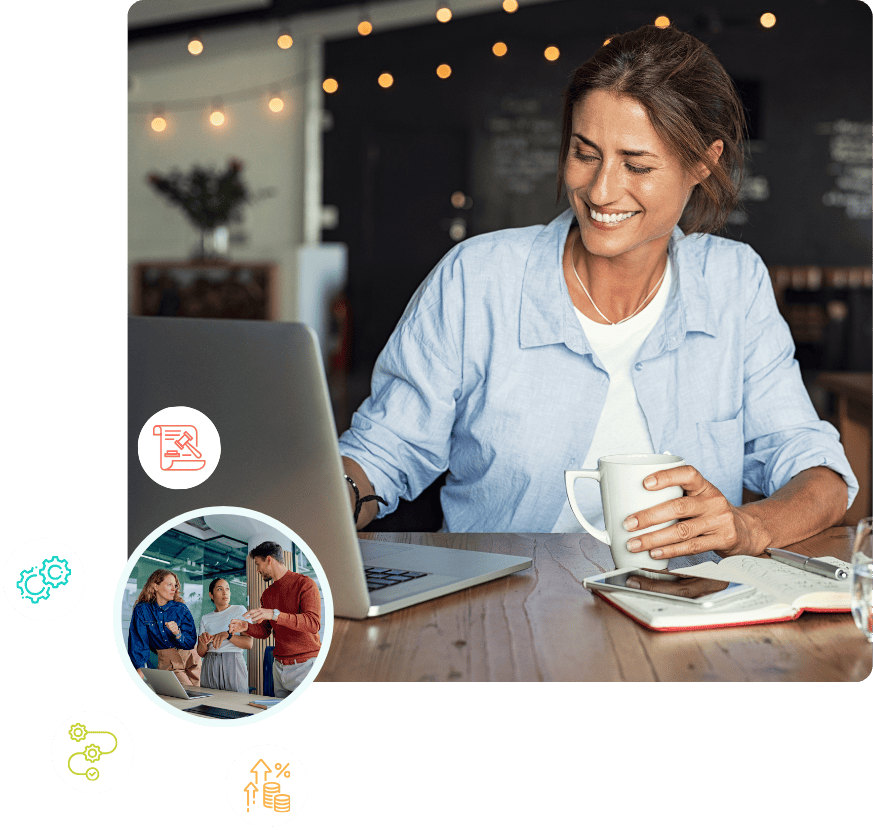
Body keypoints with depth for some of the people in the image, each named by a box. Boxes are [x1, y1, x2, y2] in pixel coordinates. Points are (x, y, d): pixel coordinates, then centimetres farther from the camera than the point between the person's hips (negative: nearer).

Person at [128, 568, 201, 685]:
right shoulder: (141, 610, -3)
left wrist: (178, 633, -24)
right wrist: (140, 668, -20)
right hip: (166, 662, -2)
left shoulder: (181, 609, -1)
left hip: (190, 660, 2)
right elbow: (137, 641, -8)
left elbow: (191, 643, -3)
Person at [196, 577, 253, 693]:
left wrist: (227, 635, -22)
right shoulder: (205, 619, 13)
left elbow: (248, 644, -7)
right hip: (210, 666, 3)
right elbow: (201, 653, 8)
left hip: (232, 665, -3)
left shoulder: (240, 610, 4)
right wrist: (203, 642, -14)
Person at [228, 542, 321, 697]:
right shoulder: (267, 594, 16)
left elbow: (313, 623, -21)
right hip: (279, 666, 7)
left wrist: (275, 614, -29)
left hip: (305, 665, -7)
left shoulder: (304, 584, -7)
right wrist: (246, 627, -4)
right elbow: (265, 631, 19)